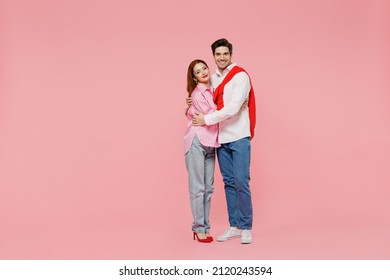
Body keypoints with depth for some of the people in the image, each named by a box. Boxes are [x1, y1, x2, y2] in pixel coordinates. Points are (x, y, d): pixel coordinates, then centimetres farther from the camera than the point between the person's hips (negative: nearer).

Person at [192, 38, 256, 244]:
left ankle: (246, 227, 4)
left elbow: (233, 108, -18)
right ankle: (234, 225, 18)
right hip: (221, 138, 6)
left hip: (239, 137, -6)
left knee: (241, 182, -7)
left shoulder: (240, 76, -8)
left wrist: (206, 119, -14)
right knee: (229, 182, 9)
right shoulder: (213, 79, 12)